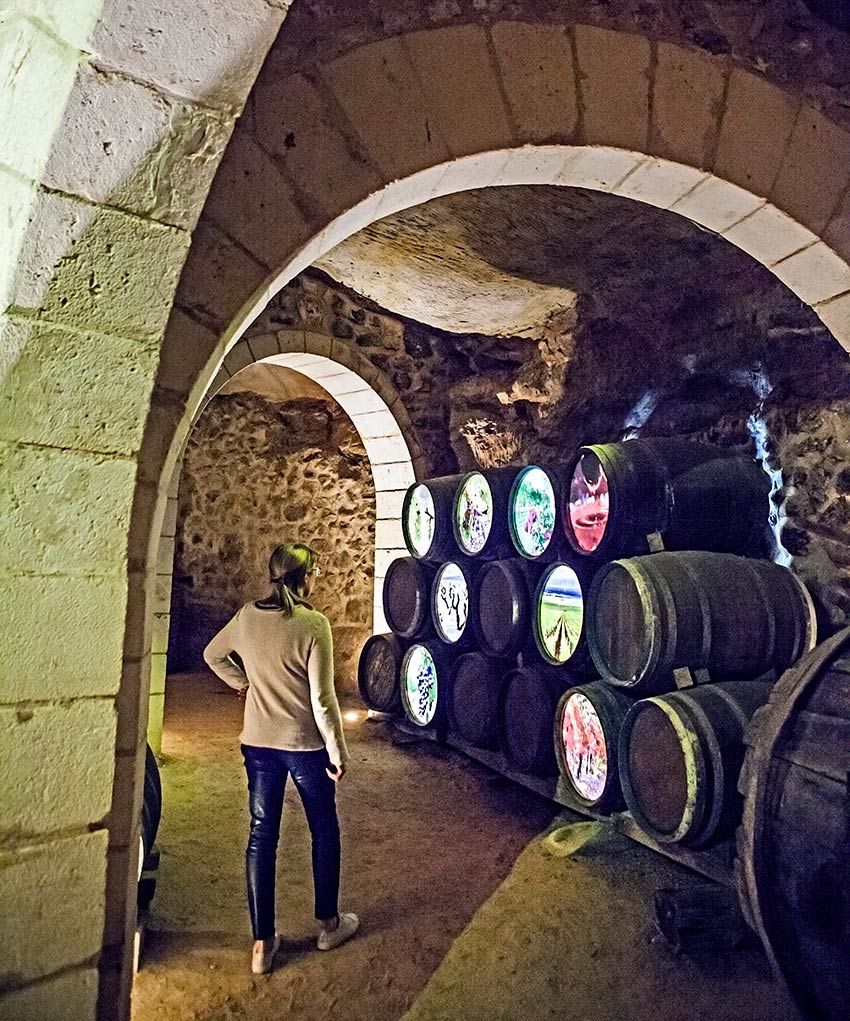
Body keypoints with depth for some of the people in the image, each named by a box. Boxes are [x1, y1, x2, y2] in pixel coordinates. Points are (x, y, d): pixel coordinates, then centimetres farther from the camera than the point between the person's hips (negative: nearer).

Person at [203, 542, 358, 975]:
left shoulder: (247, 616, -4)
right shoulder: (313, 624, -20)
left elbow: (212, 655, 14)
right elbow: (322, 699, -19)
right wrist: (337, 751, -9)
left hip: (258, 743, 4)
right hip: (305, 745, -4)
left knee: (261, 835, 14)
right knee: (324, 831, 18)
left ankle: (262, 944, 23)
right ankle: (329, 924, 34)